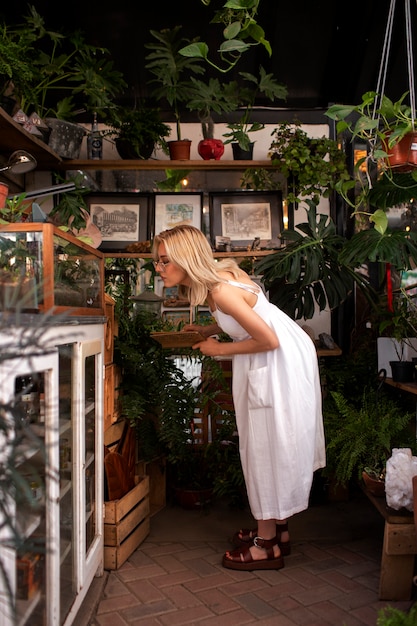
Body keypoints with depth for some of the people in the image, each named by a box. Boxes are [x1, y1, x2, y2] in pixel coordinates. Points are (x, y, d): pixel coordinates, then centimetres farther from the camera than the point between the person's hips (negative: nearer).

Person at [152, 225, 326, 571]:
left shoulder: (222, 291, -27)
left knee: (271, 446, -1)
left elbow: (268, 340, -24)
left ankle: (268, 545, 13)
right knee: (267, 445, 16)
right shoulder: (213, 279, 1)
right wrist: (207, 330, 4)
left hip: (282, 361, -10)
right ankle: (277, 529, 30)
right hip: (270, 362, 10)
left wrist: (220, 349, -14)